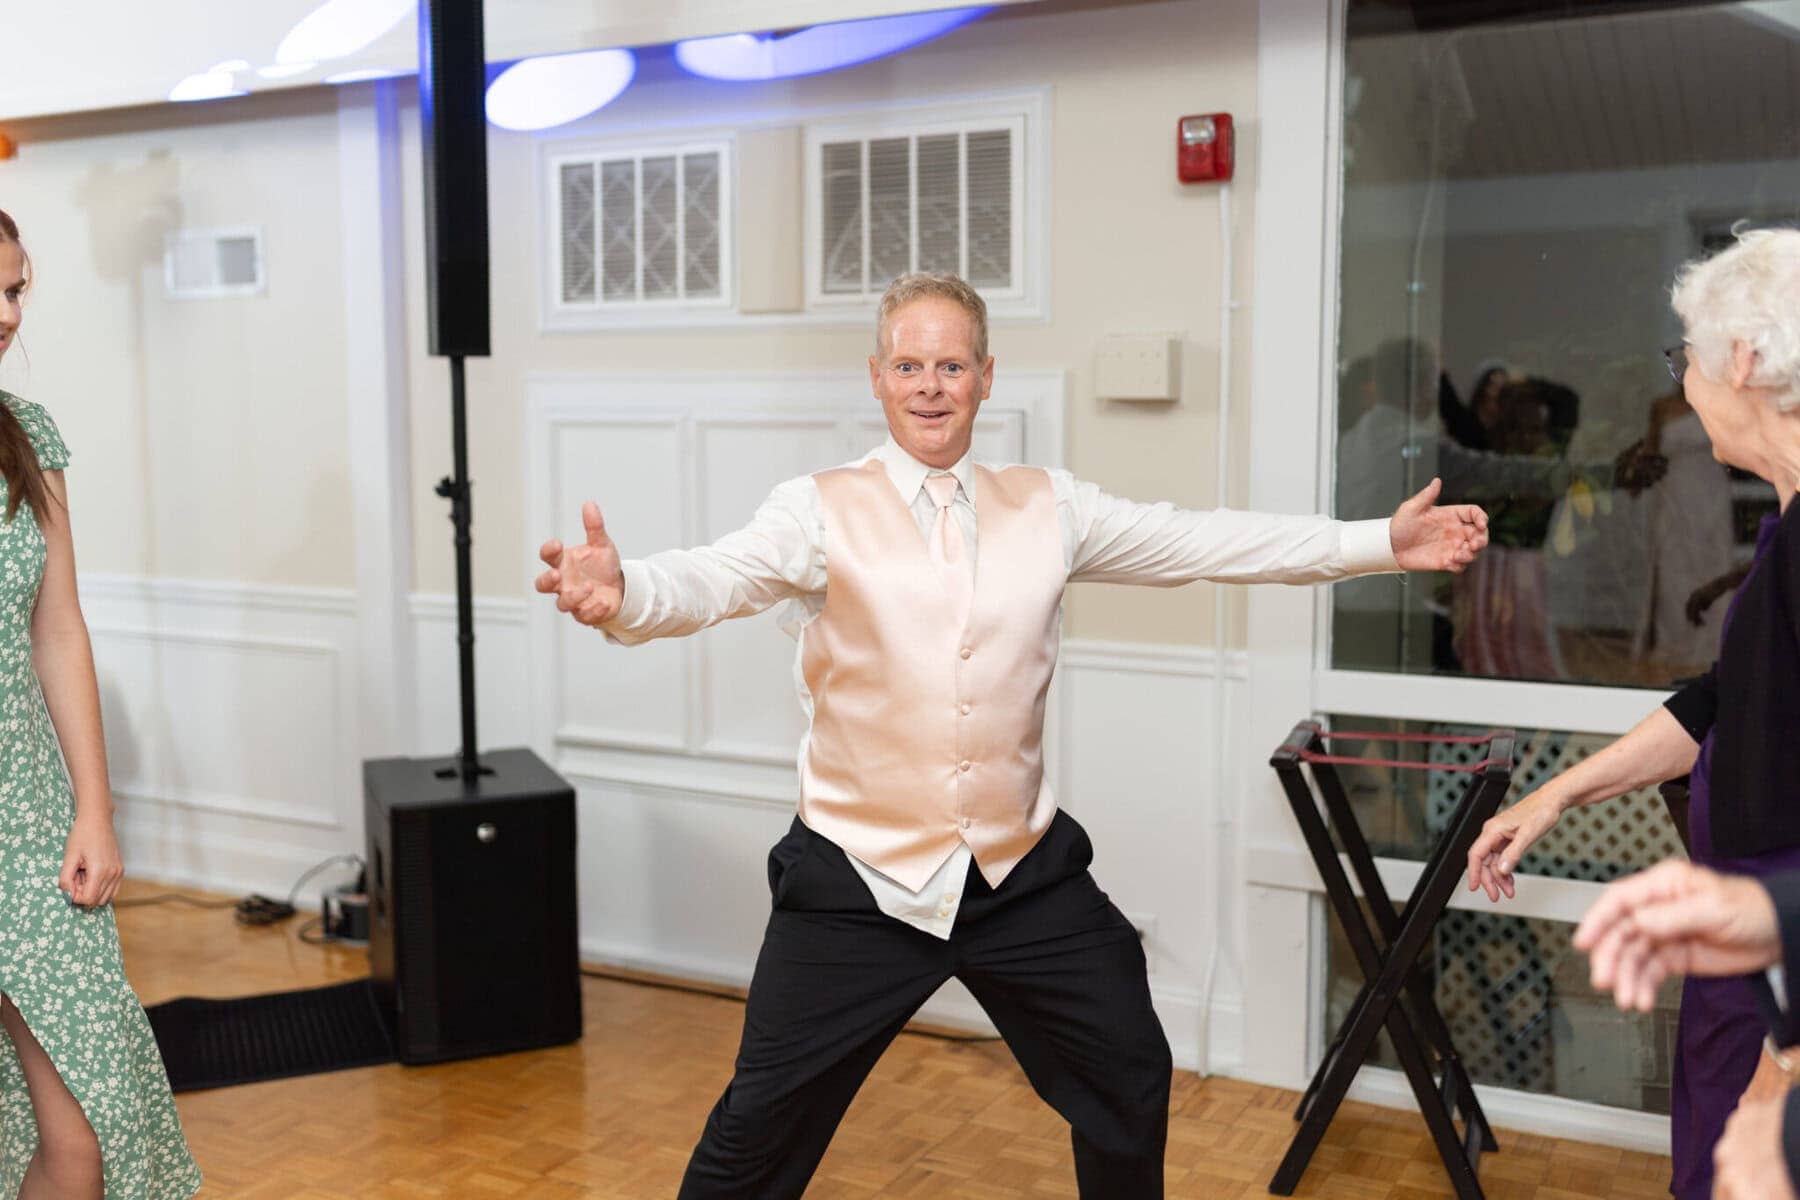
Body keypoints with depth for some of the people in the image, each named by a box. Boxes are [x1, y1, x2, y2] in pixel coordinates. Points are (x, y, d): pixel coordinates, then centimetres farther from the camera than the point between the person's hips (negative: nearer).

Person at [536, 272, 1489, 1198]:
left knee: (1130, 1082, 17)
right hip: (861, 882, -3)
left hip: (1023, 874, 4)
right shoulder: (822, 510, -8)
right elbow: (715, 578, -24)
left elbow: (1205, 543, 5)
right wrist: (620, 594, -46)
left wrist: (1382, 543, 2)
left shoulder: (1049, 508, 4)